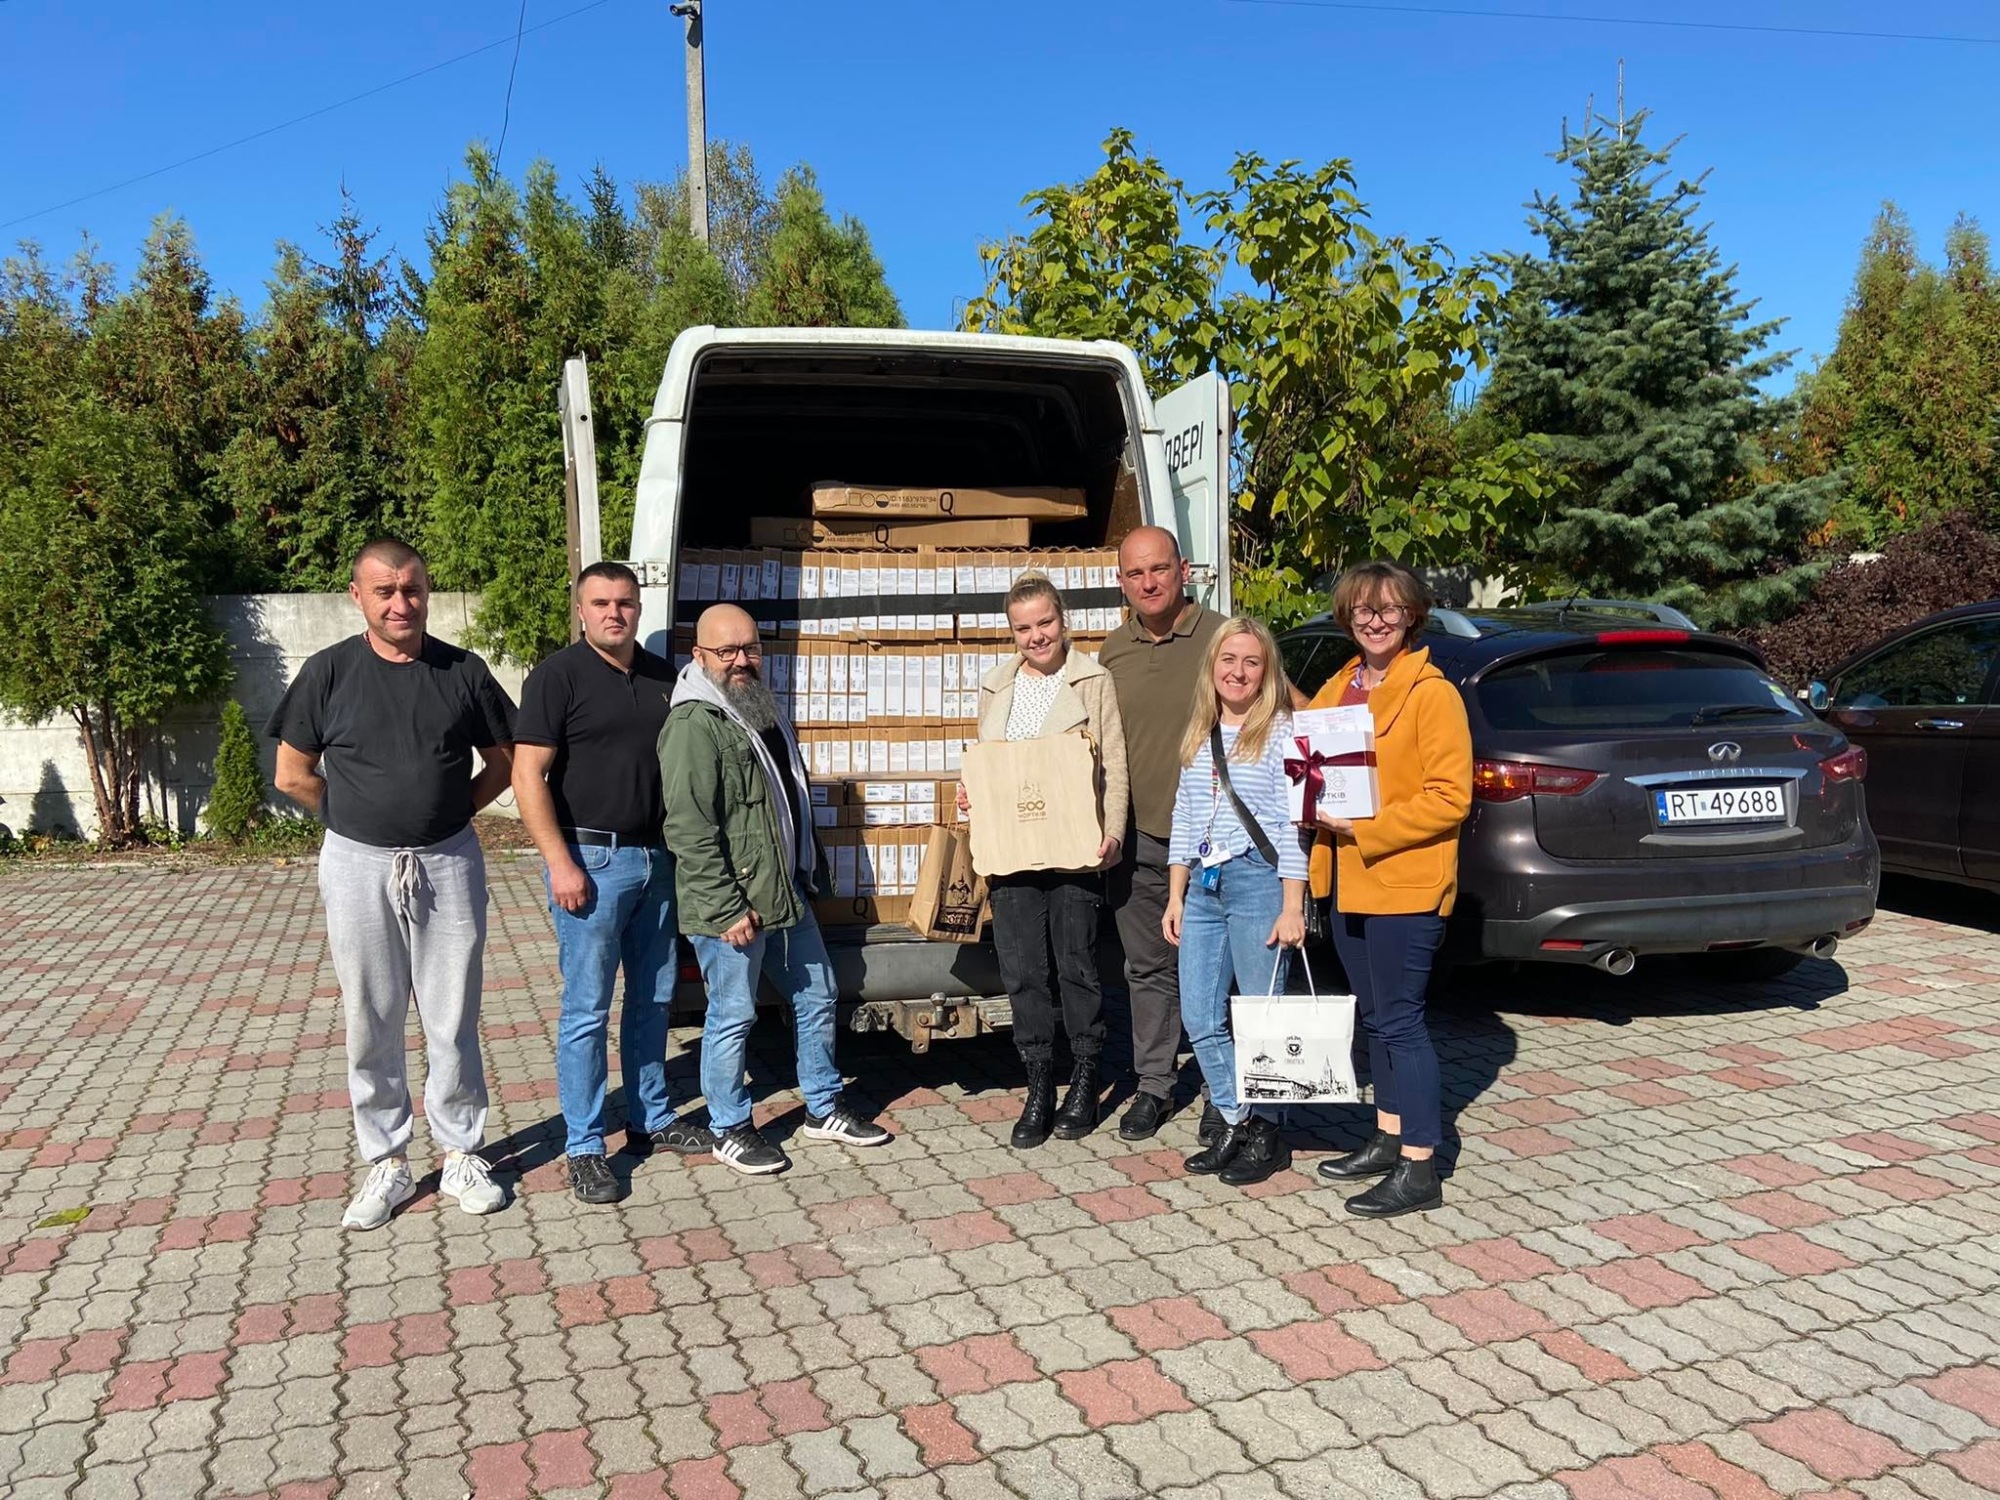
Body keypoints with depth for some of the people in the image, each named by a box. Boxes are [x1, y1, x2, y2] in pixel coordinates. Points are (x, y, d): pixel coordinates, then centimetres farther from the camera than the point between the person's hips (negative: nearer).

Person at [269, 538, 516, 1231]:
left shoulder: (464, 671, -1)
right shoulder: (329, 671, -3)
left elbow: (502, 762, 9)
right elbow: (293, 775, 4)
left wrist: (446, 814, 3)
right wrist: (357, 817, 5)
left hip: (448, 864, 0)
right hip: (358, 867, 0)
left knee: (453, 1022, 7)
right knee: (371, 1025, 9)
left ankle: (462, 1155, 22)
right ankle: (387, 1165, 23)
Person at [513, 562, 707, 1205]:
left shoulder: (662, 677, 10)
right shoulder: (558, 676, -7)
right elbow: (528, 775, -11)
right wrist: (561, 863, -17)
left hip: (656, 858, 6)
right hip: (592, 860, -6)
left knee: (654, 997, 14)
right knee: (587, 1008, 0)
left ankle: (651, 1120, 28)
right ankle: (584, 1147, 11)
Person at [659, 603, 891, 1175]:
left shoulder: (762, 711, 13)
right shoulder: (693, 725, -17)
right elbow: (688, 830, -23)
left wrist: (811, 872, 23)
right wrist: (727, 909, -23)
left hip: (787, 893, 9)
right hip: (732, 907, -9)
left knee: (817, 997, 16)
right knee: (732, 1017, 4)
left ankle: (824, 1109, 32)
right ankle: (730, 1130, 21)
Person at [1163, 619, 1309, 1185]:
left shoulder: (1280, 731, -4)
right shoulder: (1199, 737, 14)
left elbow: (1292, 824, -9)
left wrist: (1291, 907, -12)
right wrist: (1175, 897, 15)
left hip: (1258, 881, -6)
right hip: (1202, 886, 7)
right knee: (1200, 1019, 6)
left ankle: (1264, 1132, 16)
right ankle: (1234, 1123, 20)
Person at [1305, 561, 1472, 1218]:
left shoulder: (1432, 694, -11)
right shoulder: (1336, 690, 12)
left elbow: (1449, 798, -16)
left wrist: (1365, 829, -19)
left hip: (1405, 883, -8)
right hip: (1348, 880, 8)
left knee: (1401, 1020, -4)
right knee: (1374, 1016, 16)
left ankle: (1419, 1169, 5)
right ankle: (1388, 1138, 29)